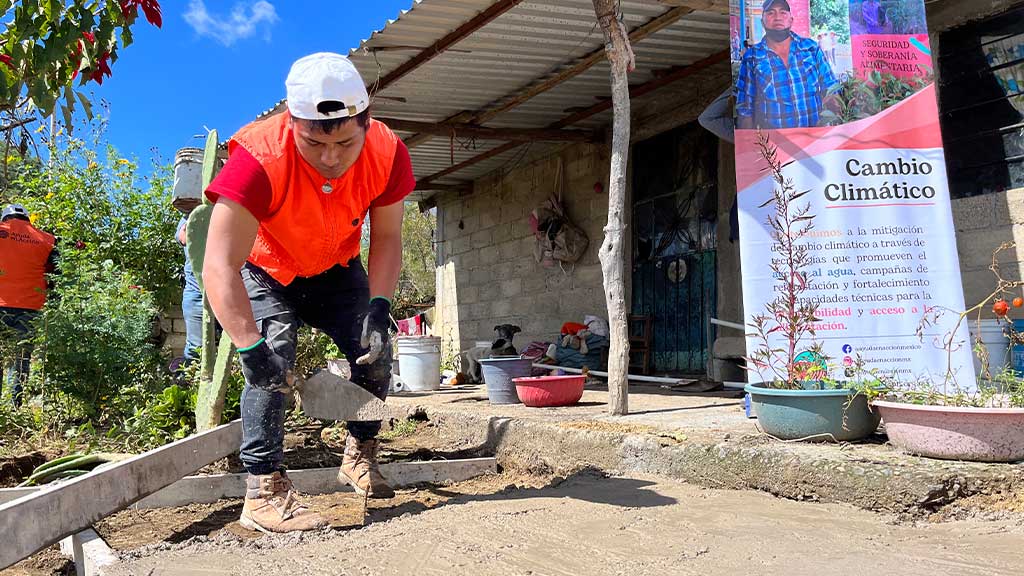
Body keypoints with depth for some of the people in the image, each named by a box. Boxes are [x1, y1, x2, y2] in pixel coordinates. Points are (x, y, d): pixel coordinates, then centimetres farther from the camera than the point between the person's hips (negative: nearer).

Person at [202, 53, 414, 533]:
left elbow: (386, 237, -14)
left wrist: (379, 305, -27)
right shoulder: (260, 157, -39)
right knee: (273, 361, -23)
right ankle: (264, 493, -15)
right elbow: (219, 267, -42)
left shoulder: (387, 154, -27)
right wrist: (251, 348, -48)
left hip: (336, 271, 4)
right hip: (266, 272, -3)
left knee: (375, 352, -6)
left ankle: (359, 456, 16)